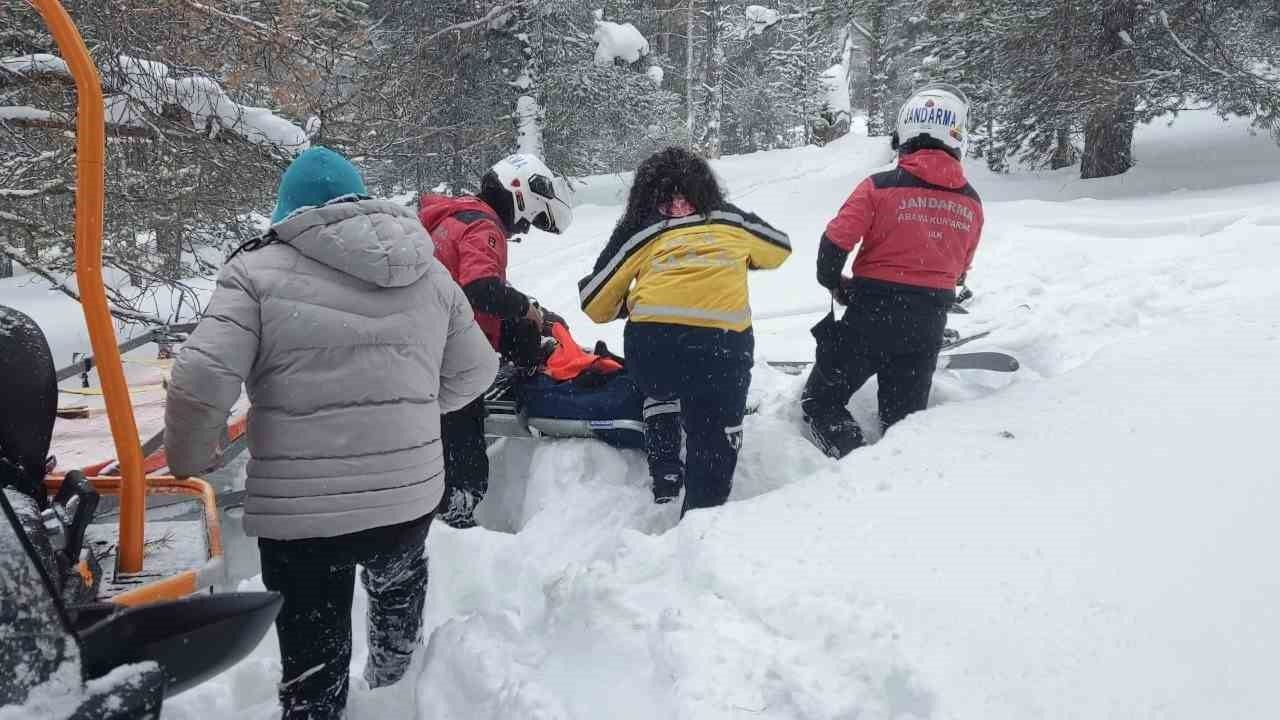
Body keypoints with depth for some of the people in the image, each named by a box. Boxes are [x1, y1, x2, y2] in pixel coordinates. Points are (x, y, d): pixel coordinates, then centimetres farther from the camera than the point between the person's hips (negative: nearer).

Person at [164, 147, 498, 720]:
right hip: (411, 494, 5)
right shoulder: (429, 272, 7)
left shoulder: (259, 270, -6)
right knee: (399, 578, 37)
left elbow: (202, 381, -16)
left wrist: (187, 464, 2)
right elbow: (472, 375, 12)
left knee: (313, 671, 11)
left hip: (301, 509, -4)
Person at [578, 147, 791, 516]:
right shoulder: (731, 220, 23)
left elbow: (594, 302, 19)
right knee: (714, 442, 10)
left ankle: (665, 473, 23)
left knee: (662, 387, 32)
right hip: (723, 342, 0)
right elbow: (780, 247, 40)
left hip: (652, 344, 1)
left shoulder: (640, 230, 18)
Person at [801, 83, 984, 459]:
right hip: (928, 325, 4)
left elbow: (834, 243, -14)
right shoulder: (971, 202, 2)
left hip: (871, 314, -4)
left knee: (821, 401, 5)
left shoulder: (880, 187, -12)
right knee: (905, 419, 17)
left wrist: (835, 283, 5)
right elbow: (961, 267, 13)